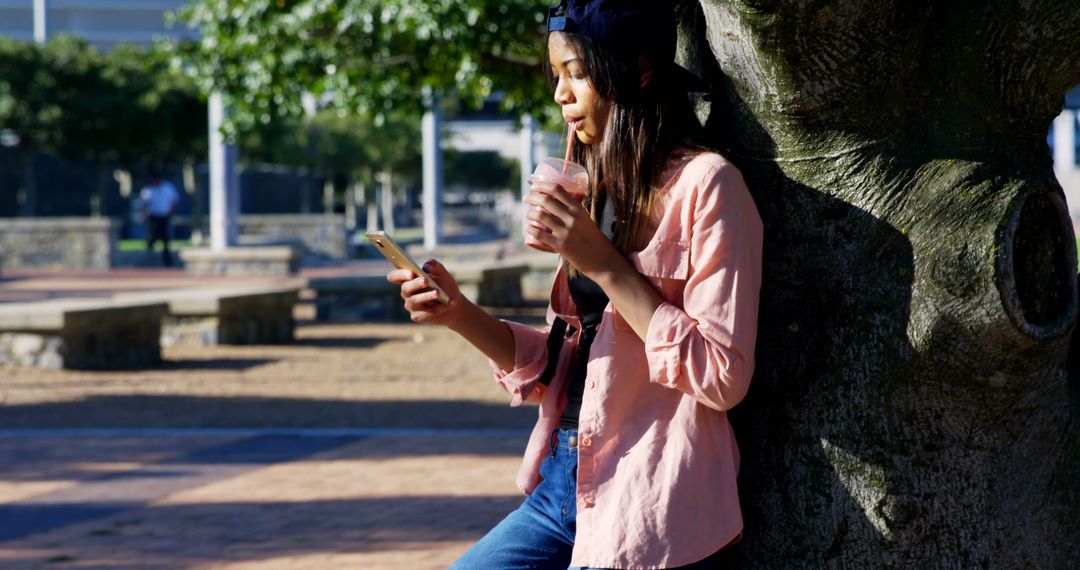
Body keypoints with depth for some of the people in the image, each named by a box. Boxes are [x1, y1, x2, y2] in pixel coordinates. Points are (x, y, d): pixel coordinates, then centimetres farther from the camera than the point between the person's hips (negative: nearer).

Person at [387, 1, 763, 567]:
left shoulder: (704, 185, -10)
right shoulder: (602, 190, 14)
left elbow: (722, 375, -15)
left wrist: (604, 265, -17)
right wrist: (461, 314, -1)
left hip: (647, 507, -7)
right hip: (566, 483, 7)